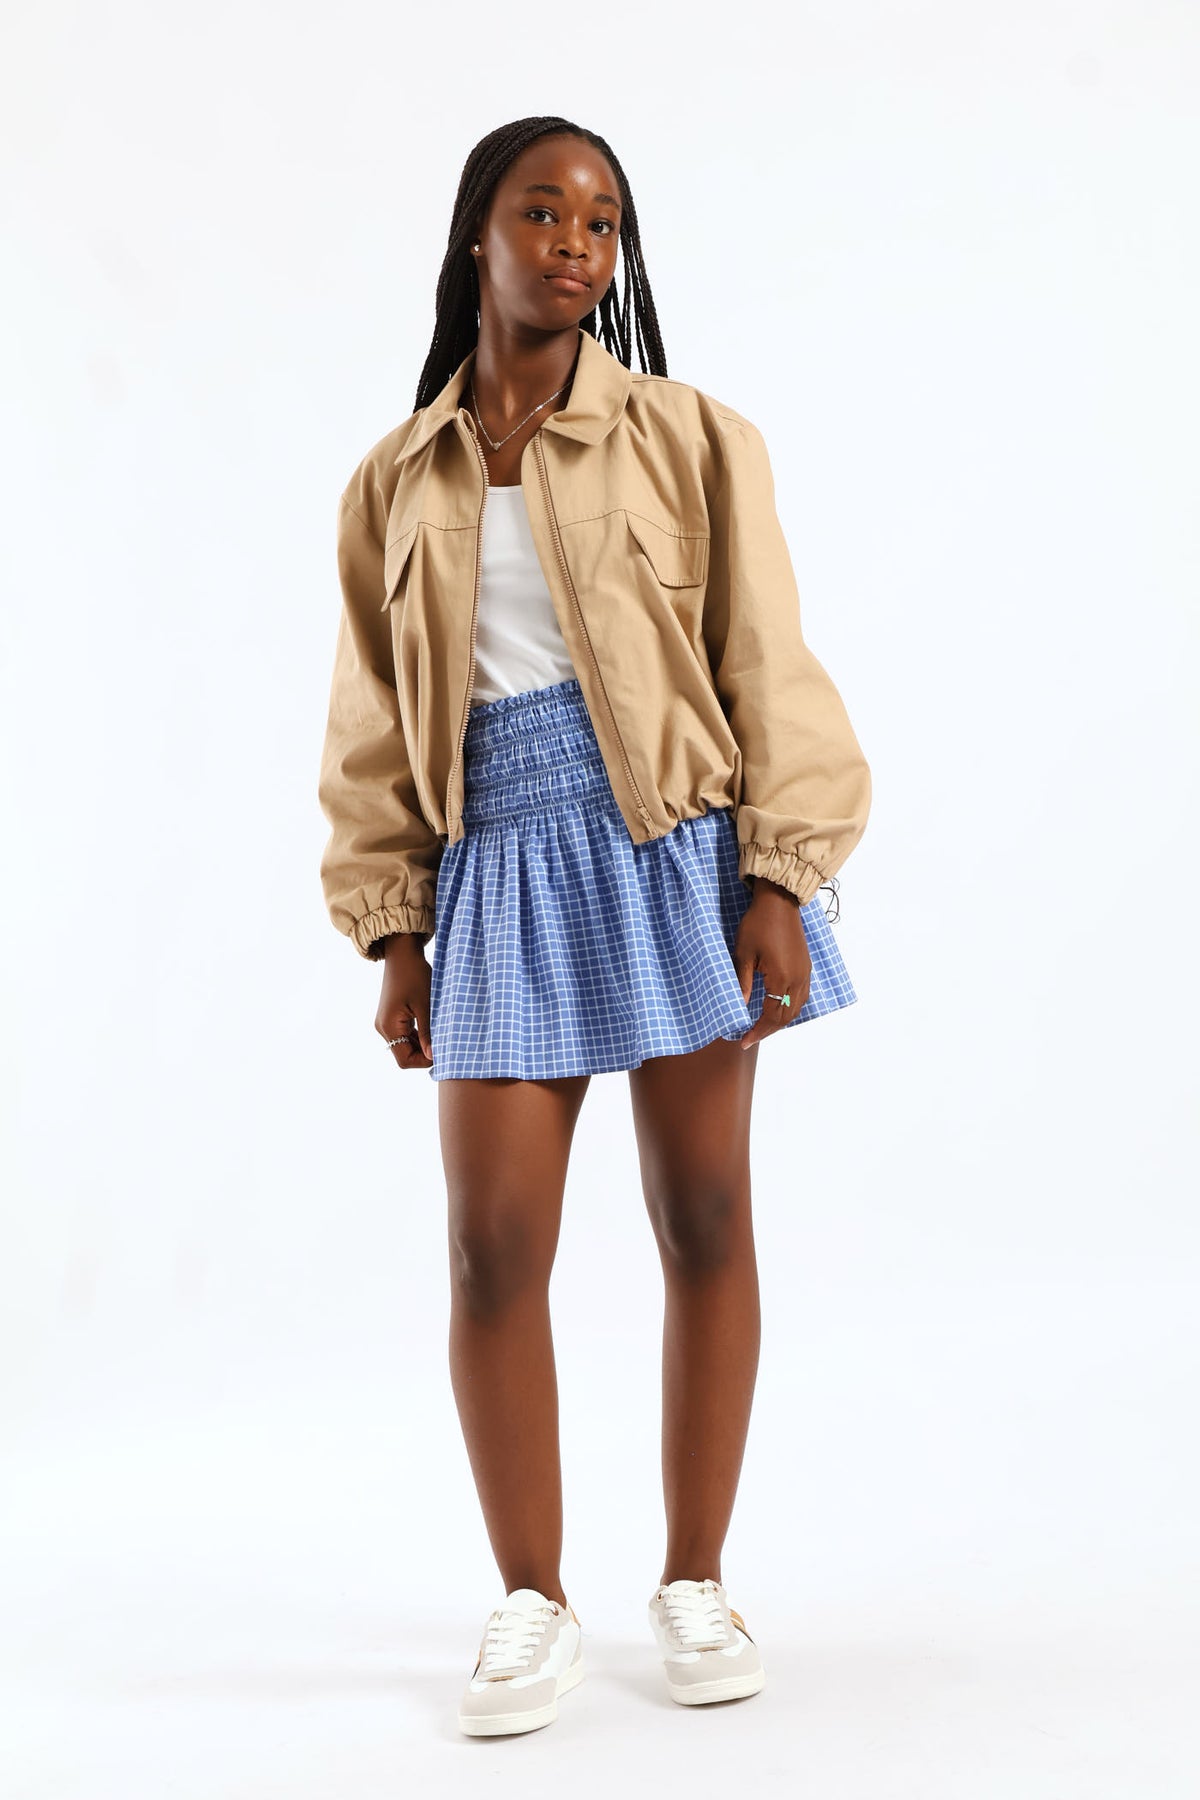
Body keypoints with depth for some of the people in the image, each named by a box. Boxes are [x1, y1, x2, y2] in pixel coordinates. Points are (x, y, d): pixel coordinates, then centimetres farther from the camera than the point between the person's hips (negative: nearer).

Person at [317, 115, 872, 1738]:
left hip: (677, 856, -1)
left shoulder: (689, 439, 2)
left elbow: (769, 672, -1)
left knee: (706, 1222, 4)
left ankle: (695, 1585, 20)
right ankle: (531, 1605, 13)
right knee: (494, 1243, -3)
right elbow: (374, 729, 11)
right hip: (501, 877, 2)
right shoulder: (396, 484, 10)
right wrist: (391, 932, 7)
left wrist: (783, 885, -8)